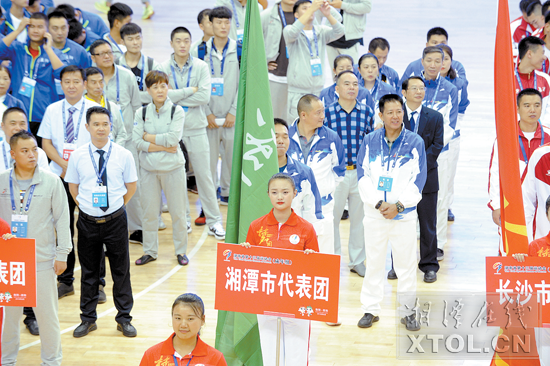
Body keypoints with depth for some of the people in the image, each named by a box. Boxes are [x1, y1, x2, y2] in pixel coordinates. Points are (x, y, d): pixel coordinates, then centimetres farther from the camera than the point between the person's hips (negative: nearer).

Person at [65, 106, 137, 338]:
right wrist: (83, 204, 5)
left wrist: (118, 206, 5)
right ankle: (88, 319, 23)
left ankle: (124, 318, 20)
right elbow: (73, 186, 11)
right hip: (87, 221, 1)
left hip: (115, 220, -1)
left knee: (121, 270, 8)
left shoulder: (123, 155, -4)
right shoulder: (78, 156, -2)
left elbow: (131, 185, 8)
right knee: (88, 271, 11)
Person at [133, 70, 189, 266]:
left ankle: (181, 250, 19)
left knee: (177, 211, 5)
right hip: (148, 168, 2)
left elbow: (173, 139, -15)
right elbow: (137, 142, -8)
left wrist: (148, 136, -8)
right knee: (149, 211, 7)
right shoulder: (141, 113, 3)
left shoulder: (176, 111, -2)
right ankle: (150, 251, 20)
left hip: (173, 167, -2)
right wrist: (163, 146, -13)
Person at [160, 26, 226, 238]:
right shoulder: (163, 68, -1)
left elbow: (205, 96, -13)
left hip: (196, 128, 0)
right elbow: (163, 95, -16)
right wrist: (192, 90, -13)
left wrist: (176, 96, -13)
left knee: (204, 175, 2)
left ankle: (214, 220, 8)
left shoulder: (201, 67, -1)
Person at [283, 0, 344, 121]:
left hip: (318, 91, 3)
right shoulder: (288, 30, 0)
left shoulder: (321, 31, 8)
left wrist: (328, 15, -26)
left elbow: (339, 32, -8)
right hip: (297, 92, -3)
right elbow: (293, 32, -23)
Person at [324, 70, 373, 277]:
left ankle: (357, 261, 23)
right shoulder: (327, 112, -3)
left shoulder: (367, 112, 3)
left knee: (360, 217, 10)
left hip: (361, 172, 2)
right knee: (332, 217, 6)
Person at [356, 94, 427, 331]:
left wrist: (399, 205, -13)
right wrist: (379, 204, -12)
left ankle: (408, 311, 14)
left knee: (406, 263, 4)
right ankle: (370, 309, 19)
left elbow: (418, 179, -4)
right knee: (374, 262, 8)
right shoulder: (370, 142, 2)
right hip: (374, 213, 1)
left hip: (404, 213, -1)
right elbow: (363, 175, -1)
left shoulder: (415, 142, -2)